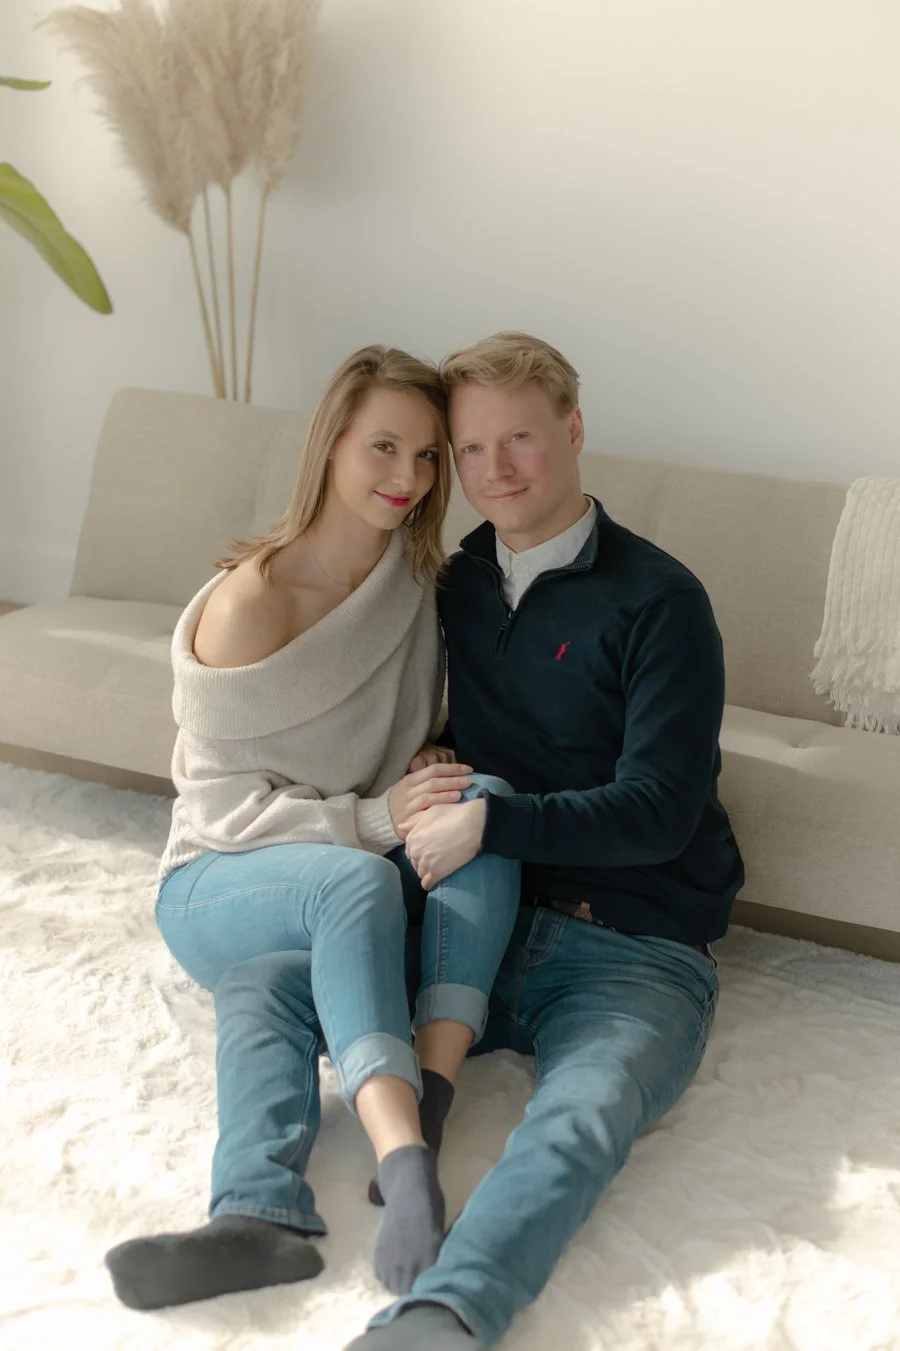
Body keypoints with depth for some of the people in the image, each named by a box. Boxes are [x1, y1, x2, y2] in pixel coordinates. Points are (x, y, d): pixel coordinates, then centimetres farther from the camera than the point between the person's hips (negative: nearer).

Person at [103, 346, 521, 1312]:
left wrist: (428, 781, -10)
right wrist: (373, 820, -26)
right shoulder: (251, 598, -16)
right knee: (357, 881, -39)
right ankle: (405, 1162, -53)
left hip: (358, 877, 5)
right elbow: (220, 801, -14)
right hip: (220, 884, -5)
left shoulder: (415, 578, 3)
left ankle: (429, 1097, -37)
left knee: (486, 794, -26)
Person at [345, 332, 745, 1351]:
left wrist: (492, 821, -21)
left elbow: (657, 810, -12)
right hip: (480, 921, 8)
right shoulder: (461, 583, 16)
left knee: (581, 1116, -37)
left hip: (636, 949, -8)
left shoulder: (657, 600, -3)